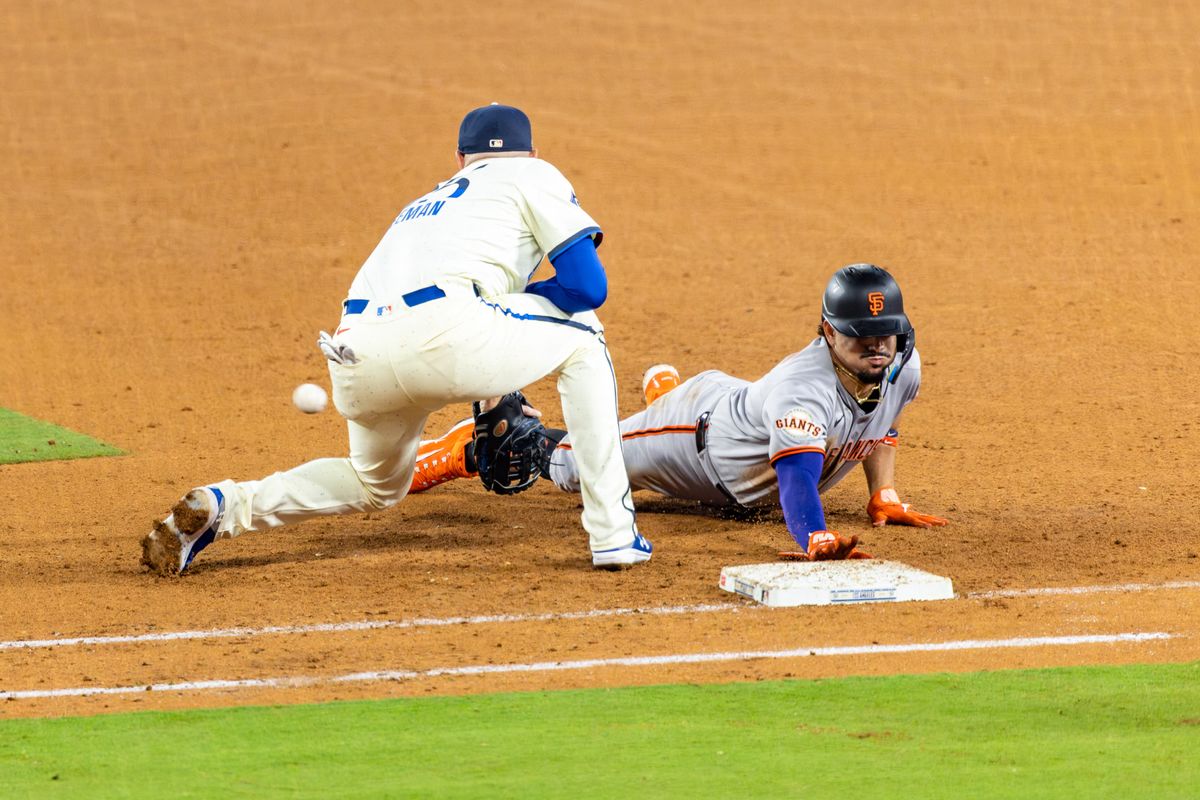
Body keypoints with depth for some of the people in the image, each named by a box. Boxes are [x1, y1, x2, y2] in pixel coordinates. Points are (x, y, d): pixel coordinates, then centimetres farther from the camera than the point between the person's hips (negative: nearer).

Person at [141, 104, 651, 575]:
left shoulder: (424, 204, 39)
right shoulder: (534, 175, 21)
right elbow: (588, 285, 10)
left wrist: (497, 400, 43)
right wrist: (513, 301, 28)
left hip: (355, 366, 6)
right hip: (437, 332, -6)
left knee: (376, 486, 33)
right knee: (580, 340, 20)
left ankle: (225, 507, 10)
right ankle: (613, 532, 11)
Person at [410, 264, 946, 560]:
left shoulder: (902, 367, -24)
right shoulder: (803, 389, -48)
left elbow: (881, 422, 2)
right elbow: (797, 478, -62)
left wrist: (883, 496, -7)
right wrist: (816, 541, -79)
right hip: (700, 430, -7)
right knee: (570, 461, 11)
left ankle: (664, 389, 71)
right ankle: (470, 448, 36)